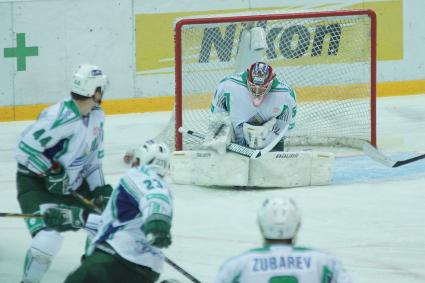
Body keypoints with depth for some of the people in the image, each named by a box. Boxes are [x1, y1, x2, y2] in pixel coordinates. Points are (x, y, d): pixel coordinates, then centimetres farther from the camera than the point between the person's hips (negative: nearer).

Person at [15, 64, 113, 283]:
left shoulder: (97, 116, 0)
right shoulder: (59, 117, -28)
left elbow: (93, 155, 11)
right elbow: (24, 148, -26)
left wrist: (99, 188, 2)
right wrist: (51, 172, -27)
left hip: (72, 182, 9)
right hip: (35, 182, -9)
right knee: (48, 236, -25)